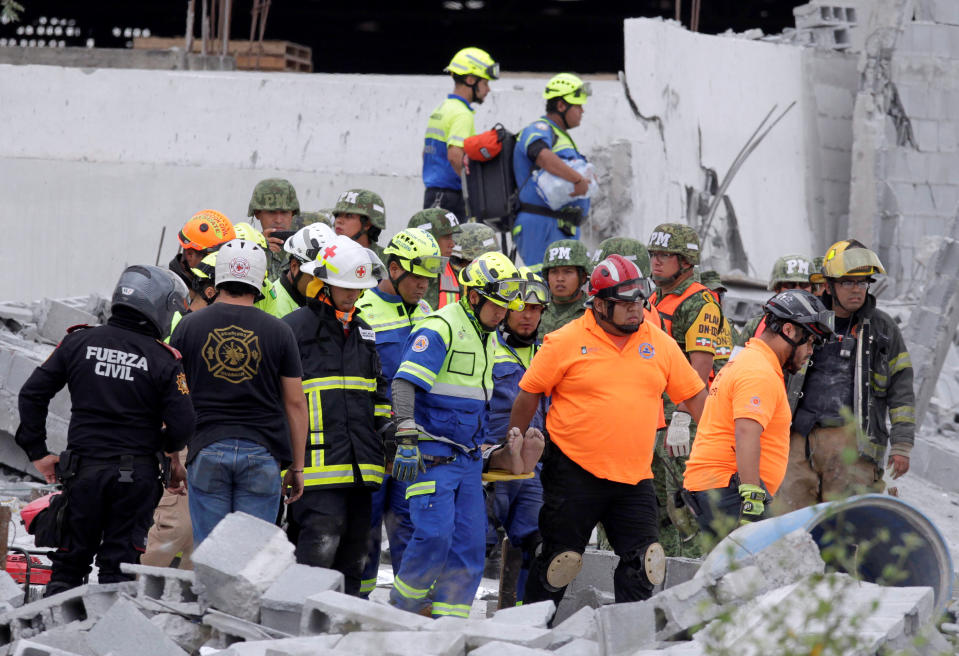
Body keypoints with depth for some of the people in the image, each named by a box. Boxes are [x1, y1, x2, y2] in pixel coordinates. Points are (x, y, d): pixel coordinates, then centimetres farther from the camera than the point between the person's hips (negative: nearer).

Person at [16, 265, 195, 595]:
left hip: (83, 468, 2)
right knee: (119, 566, 5)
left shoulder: (79, 342, 1)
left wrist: (37, 452, 8)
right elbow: (182, 423, -11)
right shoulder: (165, 361, -8)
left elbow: (32, 394, 1)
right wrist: (169, 448, 13)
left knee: (69, 560, 12)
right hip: (136, 477, -2)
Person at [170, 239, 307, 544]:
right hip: (262, 454, -1)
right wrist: (297, 466, 10)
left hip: (206, 450, 1)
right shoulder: (279, 332, 0)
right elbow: (295, 403, 3)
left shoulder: (188, 327, 3)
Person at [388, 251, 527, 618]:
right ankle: (401, 611, 1)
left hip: (467, 458, 8)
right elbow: (404, 384, -20)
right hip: (431, 456, -8)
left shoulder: (486, 339, 16)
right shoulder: (440, 329, -12)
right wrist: (406, 442, -29)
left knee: (469, 543, 1)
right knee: (435, 535, -17)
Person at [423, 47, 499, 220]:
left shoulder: (440, 110, 18)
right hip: (451, 197, -10)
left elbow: (426, 153, 26)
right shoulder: (462, 114, -13)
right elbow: (454, 155, -26)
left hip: (432, 194, 10)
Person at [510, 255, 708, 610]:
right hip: (574, 473, -4)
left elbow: (694, 395, 14)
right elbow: (529, 395, 2)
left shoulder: (660, 344, 6)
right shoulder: (565, 342, -6)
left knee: (644, 562, -3)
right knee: (559, 561, 1)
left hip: (634, 477, 4)